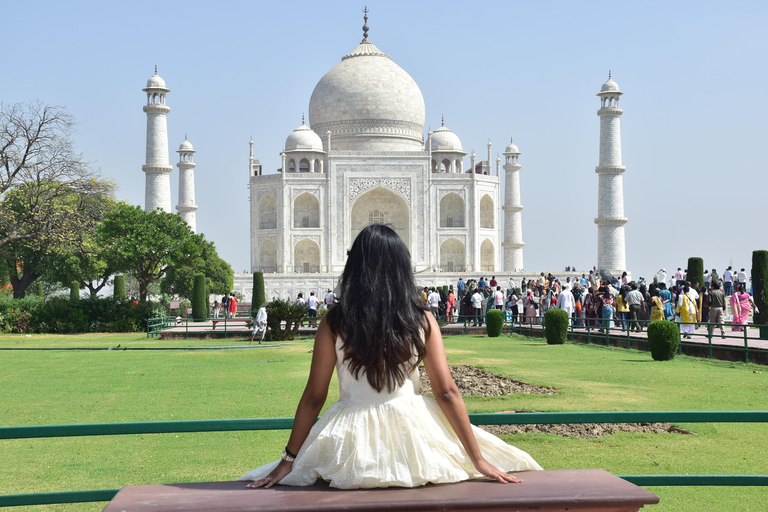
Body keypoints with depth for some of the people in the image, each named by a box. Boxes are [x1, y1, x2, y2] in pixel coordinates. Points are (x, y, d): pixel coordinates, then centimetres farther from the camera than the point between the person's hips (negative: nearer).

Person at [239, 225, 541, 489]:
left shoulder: (333, 323, -3)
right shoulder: (422, 322, -2)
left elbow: (314, 398, -1)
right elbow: (447, 393, -3)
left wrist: (288, 461, 6)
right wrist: (479, 460, 3)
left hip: (352, 442, 0)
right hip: (412, 430, 0)